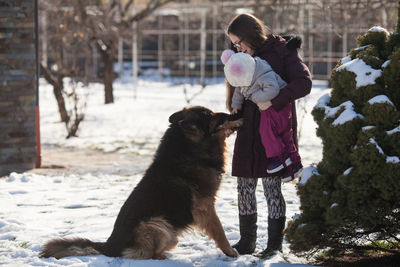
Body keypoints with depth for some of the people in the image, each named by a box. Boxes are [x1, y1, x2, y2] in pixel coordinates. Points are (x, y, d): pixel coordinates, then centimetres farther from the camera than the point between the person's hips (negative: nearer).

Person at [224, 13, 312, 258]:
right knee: (245, 186, 6)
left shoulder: (283, 51, -7)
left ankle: (275, 245, 3)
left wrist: (273, 101, -25)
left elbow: (304, 82, -19)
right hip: (248, 131, 6)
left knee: (271, 186, -6)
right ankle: (247, 242, 17)